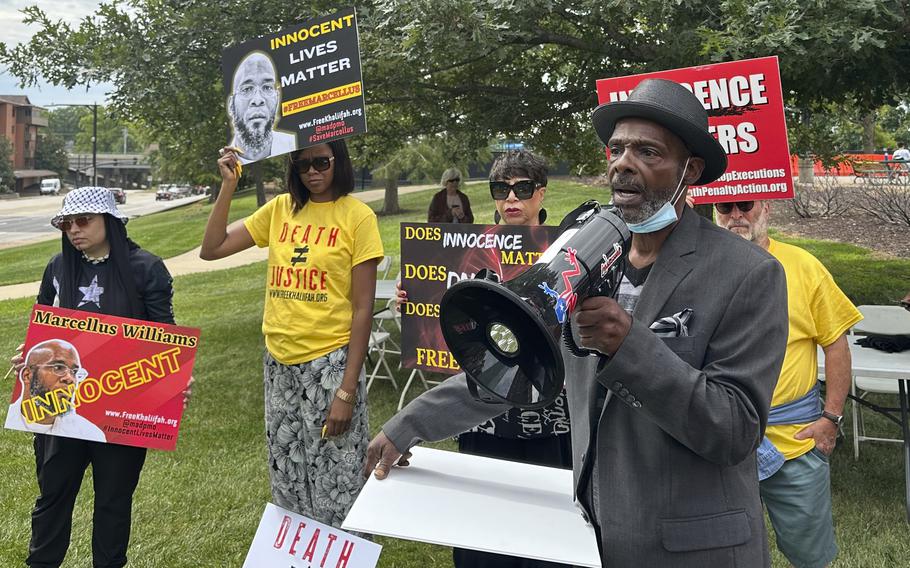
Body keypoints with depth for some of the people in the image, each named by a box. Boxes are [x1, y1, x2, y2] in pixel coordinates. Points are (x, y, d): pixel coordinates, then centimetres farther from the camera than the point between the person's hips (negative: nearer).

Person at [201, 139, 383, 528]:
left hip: (329, 363, -5)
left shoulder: (357, 217, -8)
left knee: (335, 489, 2)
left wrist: (347, 391, -14)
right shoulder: (280, 209, 6)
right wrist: (228, 187, -4)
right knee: (286, 486, 17)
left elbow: (362, 309, -10)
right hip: (279, 364, 5)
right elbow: (211, 250, 6)